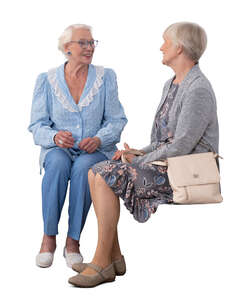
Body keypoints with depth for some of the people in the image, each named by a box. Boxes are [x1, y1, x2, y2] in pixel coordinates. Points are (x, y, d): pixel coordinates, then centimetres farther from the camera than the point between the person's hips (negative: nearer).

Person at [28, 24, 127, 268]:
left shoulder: (106, 77, 6)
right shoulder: (47, 80, 5)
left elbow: (116, 120, 3)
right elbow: (37, 124, 3)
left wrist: (99, 139, -17)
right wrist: (55, 137, -20)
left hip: (96, 150, 0)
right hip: (57, 149, 0)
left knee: (83, 167, -34)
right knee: (58, 163, -35)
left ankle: (73, 241, -23)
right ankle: (48, 237, -23)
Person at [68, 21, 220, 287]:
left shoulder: (198, 90, -16)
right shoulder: (171, 85, 16)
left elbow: (180, 147, -21)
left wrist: (140, 161, -12)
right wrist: (139, 153, 2)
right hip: (166, 166, 10)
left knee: (106, 177, -21)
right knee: (96, 173, -3)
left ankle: (102, 264, -12)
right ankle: (113, 256, -2)